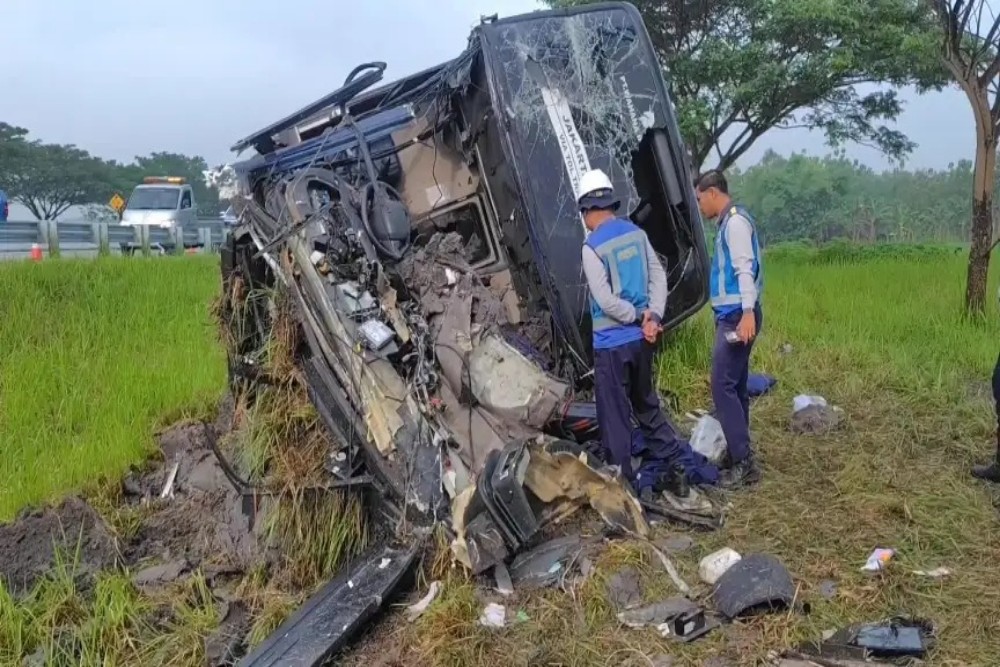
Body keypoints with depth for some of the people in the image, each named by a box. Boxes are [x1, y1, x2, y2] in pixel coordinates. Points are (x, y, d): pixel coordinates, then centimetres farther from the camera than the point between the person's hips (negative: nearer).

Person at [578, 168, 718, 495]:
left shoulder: (592, 247, -14)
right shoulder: (637, 234, 6)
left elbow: (606, 301, -18)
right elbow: (659, 276, 3)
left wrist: (638, 317, -6)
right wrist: (652, 316, -7)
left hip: (612, 343, -7)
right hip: (641, 339, 7)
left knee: (615, 416, 3)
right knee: (647, 405, 21)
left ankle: (625, 480, 9)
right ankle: (678, 463, 23)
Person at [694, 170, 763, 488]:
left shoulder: (736, 221, -11)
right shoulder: (728, 222, 19)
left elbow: (745, 269, -21)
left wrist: (748, 313, -29)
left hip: (737, 316, -11)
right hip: (732, 316, 11)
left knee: (723, 387, -12)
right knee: (734, 387, 13)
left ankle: (744, 463, -11)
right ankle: (740, 456, 20)